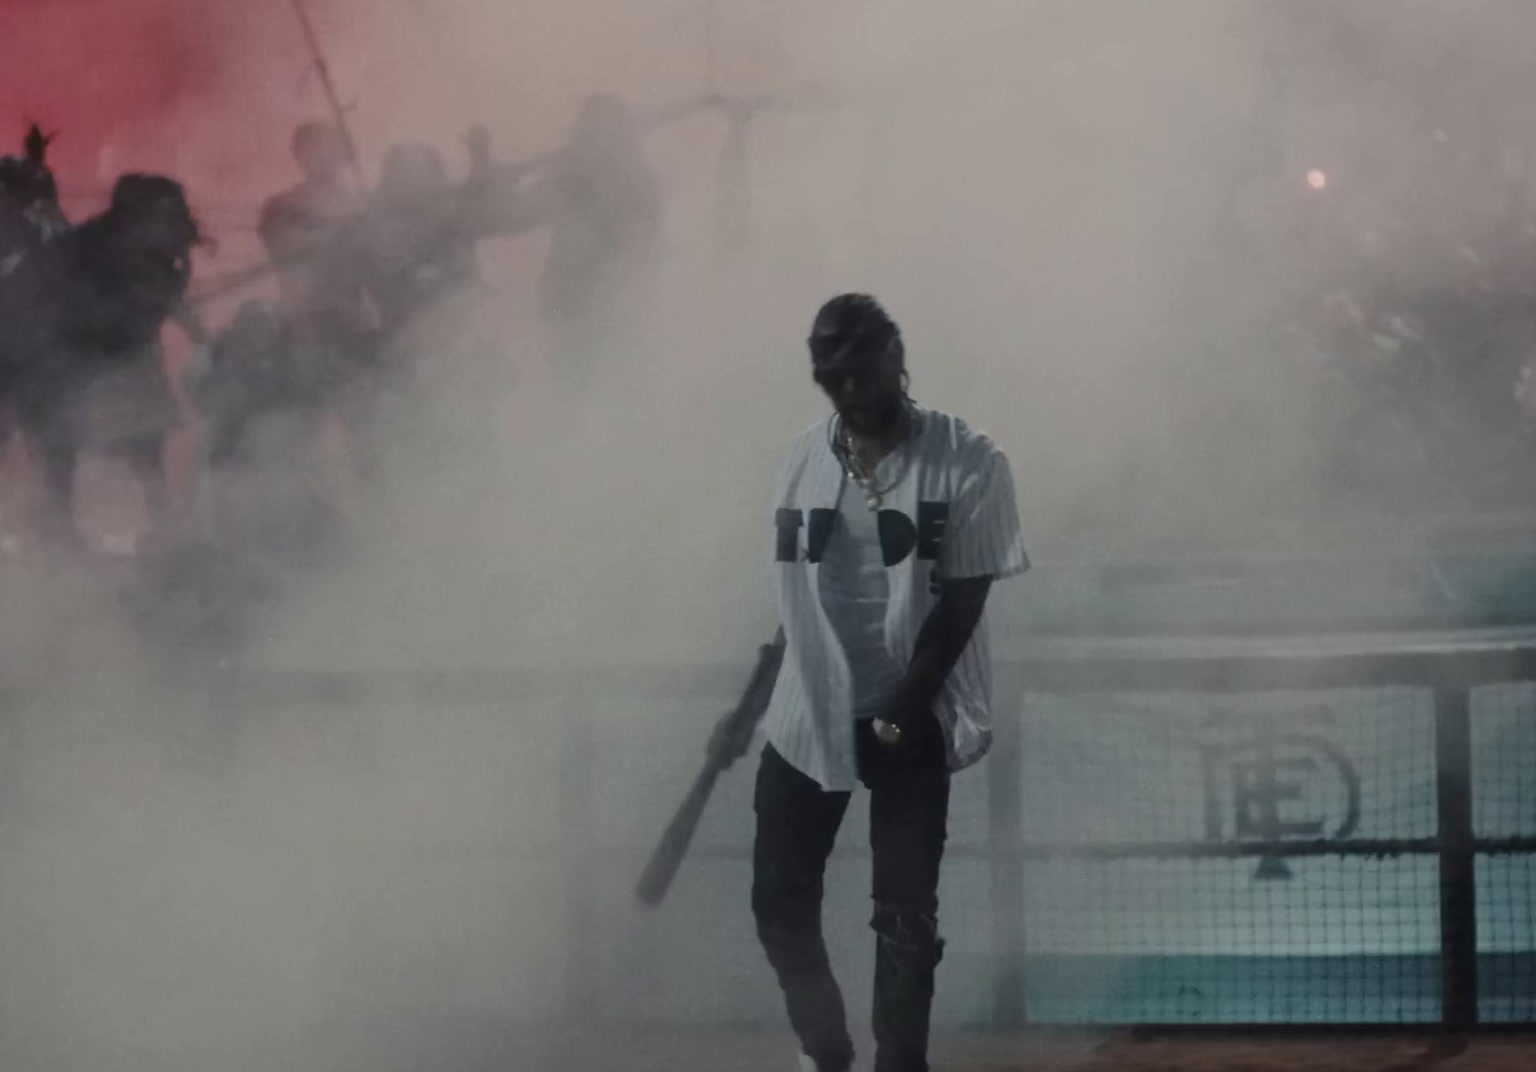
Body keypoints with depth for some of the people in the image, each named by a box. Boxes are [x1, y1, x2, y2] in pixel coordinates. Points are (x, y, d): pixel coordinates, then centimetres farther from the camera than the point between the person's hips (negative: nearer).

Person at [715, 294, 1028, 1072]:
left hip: (910, 717, -4)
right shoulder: (805, 460, 4)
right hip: (806, 714, 4)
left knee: (905, 914, -1)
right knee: (779, 897, 5)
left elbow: (962, 602, -11)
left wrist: (902, 710, -17)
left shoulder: (965, 463, -10)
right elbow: (788, 598, 11)